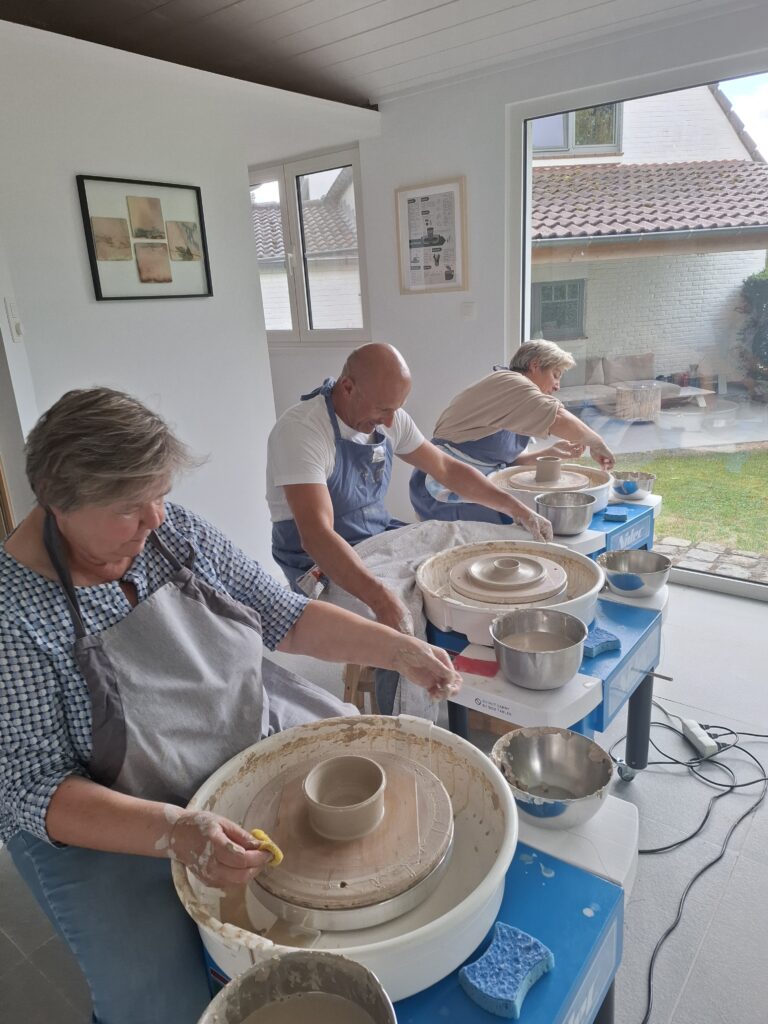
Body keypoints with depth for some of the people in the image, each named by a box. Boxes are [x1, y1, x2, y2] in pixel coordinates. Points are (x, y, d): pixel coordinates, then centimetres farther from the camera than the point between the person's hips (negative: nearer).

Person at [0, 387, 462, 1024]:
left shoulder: (172, 530, -11)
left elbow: (281, 614, -3)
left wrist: (399, 649, -10)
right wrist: (173, 833, -37)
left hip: (256, 730, 5)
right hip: (109, 823, -4)